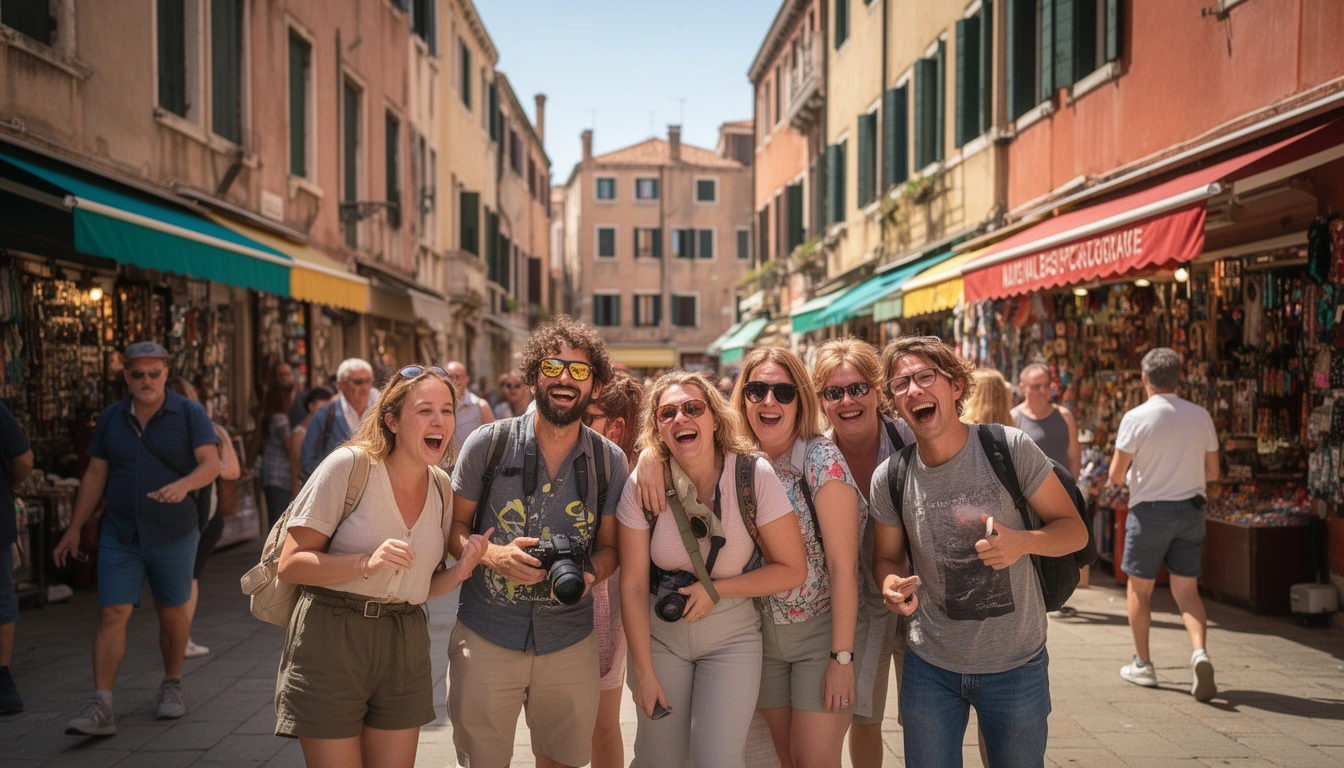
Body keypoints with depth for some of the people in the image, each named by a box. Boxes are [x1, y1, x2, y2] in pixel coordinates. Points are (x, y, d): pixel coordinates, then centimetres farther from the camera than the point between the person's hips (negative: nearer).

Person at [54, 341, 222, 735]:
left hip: (175, 535, -2)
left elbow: (211, 464, -13)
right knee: (112, 614, -7)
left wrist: (184, 484, -34)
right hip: (120, 536, 2)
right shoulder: (111, 418, 5)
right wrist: (74, 528, 8)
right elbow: (95, 476, 9)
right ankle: (100, 707, -9)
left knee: (173, 613, 10)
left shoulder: (190, 414, -4)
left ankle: (171, 685, 29)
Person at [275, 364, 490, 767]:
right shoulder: (349, 465, -12)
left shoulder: (441, 487, 6)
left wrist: (459, 571, -7)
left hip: (405, 646, 5)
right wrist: (367, 563, -27)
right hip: (332, 642, -5)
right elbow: (290, 565, -13)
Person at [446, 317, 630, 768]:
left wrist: (590, 573, -15)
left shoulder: (610, 461, 0)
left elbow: (608, 545, 8)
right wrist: (491, 553, -19)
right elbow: (454, 526, 1)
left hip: (570, 642, 2)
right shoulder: (487, 444, -5)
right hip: (486, 637, -1)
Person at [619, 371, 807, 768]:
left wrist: (716, 589, -18)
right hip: (659, 635, 1)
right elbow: (633, 586, -9)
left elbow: (793, 570, -11)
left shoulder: (755, 477, -17)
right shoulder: (642, 485, -13)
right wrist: (643, 672, -8)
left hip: (731, 639, -1)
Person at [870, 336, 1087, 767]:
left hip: (1016, 664, -1)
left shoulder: (1009, 448, -13)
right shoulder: (890, 479, -7)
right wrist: (892, 585, -15)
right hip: (930, 666, 1)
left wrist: (1023, 542, -25)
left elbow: (1074, 529, -5)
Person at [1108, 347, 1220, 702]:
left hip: (1150, 510, -3)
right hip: (1191, 510, 4)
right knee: (1186, 589, 9)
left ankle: (1142, 664, 19)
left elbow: (1116, 476, -9)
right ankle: (1199, 651, -14)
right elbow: (1212, 472, 8)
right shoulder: (1201, 416, 1)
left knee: (1139, 589, 11)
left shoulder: (1136, 418, -12)